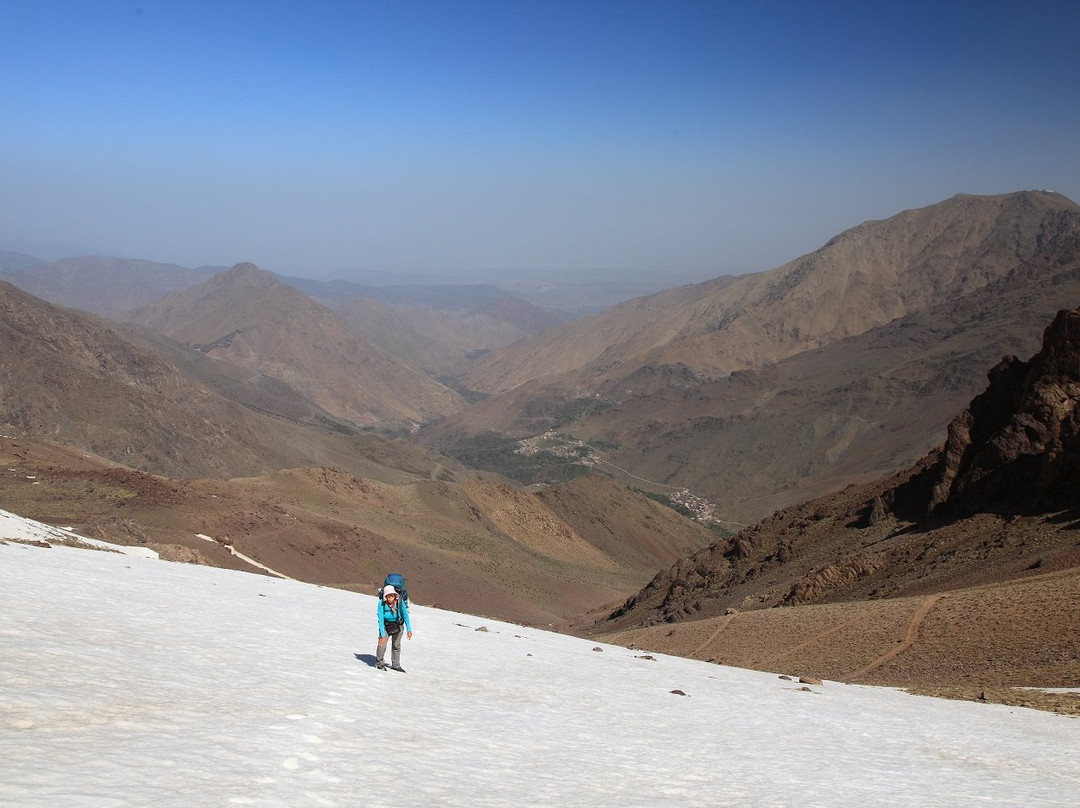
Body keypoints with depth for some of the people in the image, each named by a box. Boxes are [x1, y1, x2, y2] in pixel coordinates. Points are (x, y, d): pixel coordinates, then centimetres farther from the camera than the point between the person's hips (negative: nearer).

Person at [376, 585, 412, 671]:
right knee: (382, 644, -11)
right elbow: (381, 619, -25)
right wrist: (382, 634, -28)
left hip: (398, 625, 2)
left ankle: (395, 665, 28)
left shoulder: (400, 602, -25)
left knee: (396, 645, 11)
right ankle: (379, 662, 14)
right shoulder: (381, 603, -27)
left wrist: (409, 629, -21)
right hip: (386, 625, -2)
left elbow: (405, 615, -16)